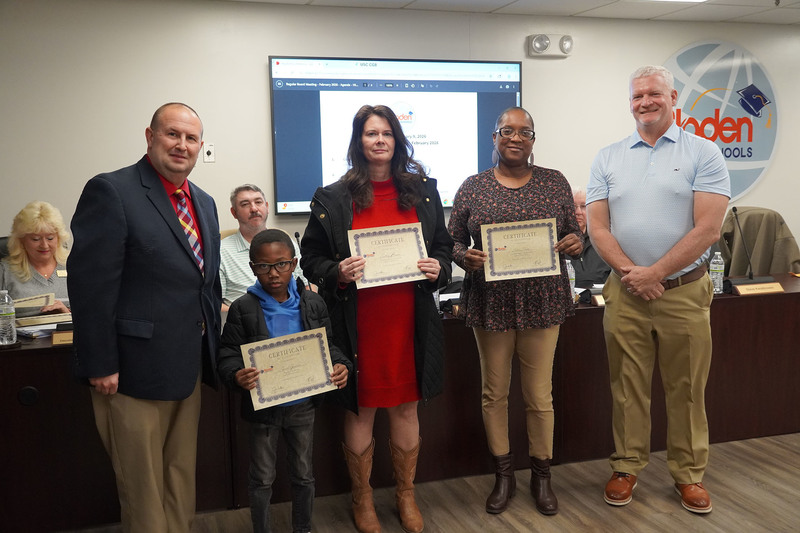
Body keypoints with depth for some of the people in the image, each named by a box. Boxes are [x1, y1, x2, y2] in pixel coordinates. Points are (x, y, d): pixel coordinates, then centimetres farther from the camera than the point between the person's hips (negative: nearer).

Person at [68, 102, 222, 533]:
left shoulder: (204, 202, 11)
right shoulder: (111, 191, -13)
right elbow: (90, 284, -17)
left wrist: (211, 349, 13)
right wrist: (101, 366, -17)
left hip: (189, 368, 7)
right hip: (135, 370, -7)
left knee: (181, 477, 20)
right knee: (143, 488, 7)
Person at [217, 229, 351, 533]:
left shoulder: (313, 304, -4)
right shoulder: (243, 309, -11)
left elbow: (327, 345, 1)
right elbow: (228, 355, -13)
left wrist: (340, 365, -19)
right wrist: (237, 375, -34)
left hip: (303, 405, 2)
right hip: (263, 407, -2)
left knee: (303, 475, 19)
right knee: (262, 479, 15)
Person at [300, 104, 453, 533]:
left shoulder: (423, 191, 7)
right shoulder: (332, 199, -1)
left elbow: (443, 245, 14)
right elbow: (311, 258, 2)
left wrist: (439, 268, -7)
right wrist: (337, 273, -18)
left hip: (410, 321, 2)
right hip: (358, 323, -2)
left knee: (406, 408, 13)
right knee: (360, 411, 9)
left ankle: (406, 494, 33)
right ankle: (362, 498, 30)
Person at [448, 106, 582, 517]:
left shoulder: (555, 183, 5)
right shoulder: (473, 187, 3)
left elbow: (574, 234, 9)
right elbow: (452, 240, 5)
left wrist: (574, 243, -13)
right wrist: (466, 257, -16)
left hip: (542, 302, 0)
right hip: (491, 302, 0)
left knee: (540, 394, 7)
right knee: (494, 392, 10)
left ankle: (541, 475, 27)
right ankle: (503, 474, 27)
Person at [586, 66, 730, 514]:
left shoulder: (703, 153, -1)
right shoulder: (609, 158, 7)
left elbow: (708, 229, -10)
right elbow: (598, 227, 1)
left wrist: (654, 274, -14)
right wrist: (630, 272, -12)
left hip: (685, 292, -2)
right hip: (625, 292, 2)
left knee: (687, 390, 9)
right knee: (628, 387, 10)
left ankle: (689, 473, 25)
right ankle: (627, 467, 25)